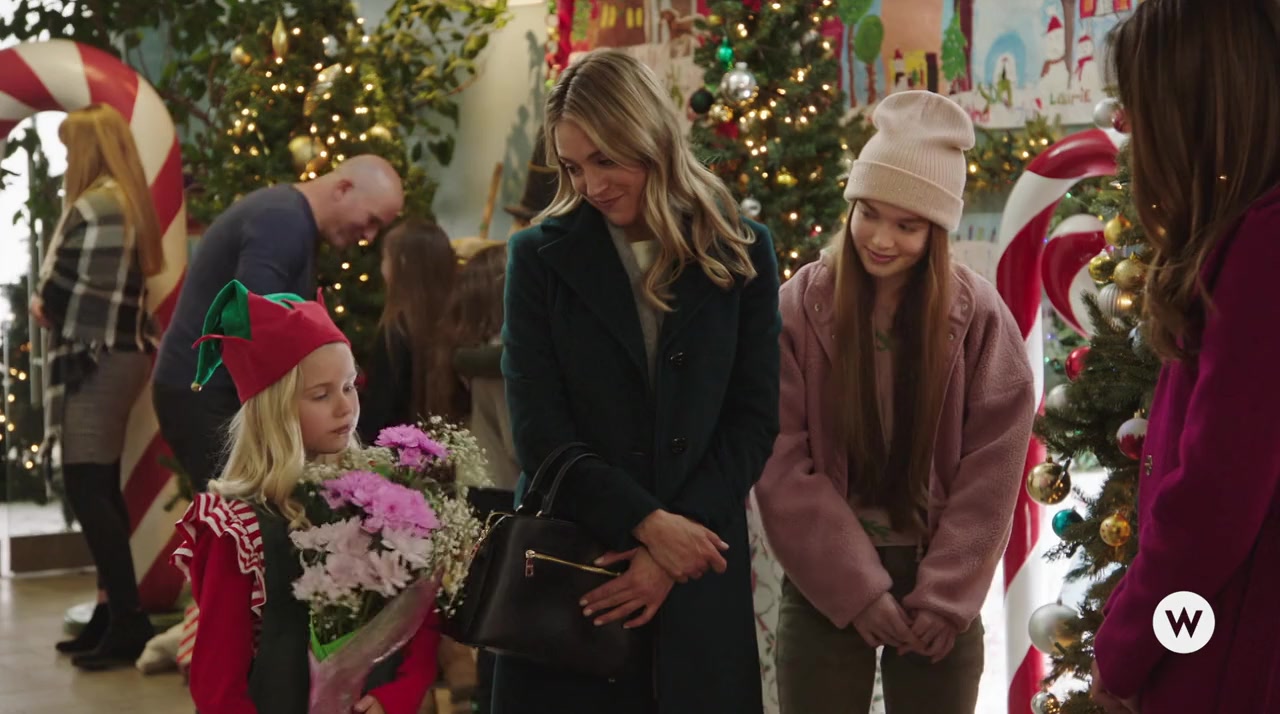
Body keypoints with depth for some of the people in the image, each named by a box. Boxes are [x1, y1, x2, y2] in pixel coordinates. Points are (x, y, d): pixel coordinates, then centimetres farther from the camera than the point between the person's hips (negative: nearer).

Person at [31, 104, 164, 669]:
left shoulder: (95, 206, -17)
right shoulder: (127, 201, 14)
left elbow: (60, 288, -17)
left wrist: (41, 303, 4)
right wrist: (52, 302, 4)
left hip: (96, 361, -10)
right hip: (117, 355, 10)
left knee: (86, 489, -8)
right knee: (102, 488, 12)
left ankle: (128, 621, -6)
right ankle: (113, 612, 17)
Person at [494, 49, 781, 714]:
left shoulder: (740, 252, 2)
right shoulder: (541, 255, 0)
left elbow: (753, 418, 0)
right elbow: (539, 429, -6)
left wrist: (676, 544, -11)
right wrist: (650, 525, -14)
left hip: (697, 569, 1)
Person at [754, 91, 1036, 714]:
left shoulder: (977, 316, -3)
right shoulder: (801, 307, -6)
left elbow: (991, 470, -3)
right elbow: (782, 464, -8)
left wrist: (945, 594, -8)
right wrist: (855, 586, -11)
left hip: (940, 588, 1)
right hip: (825, 587, -1)